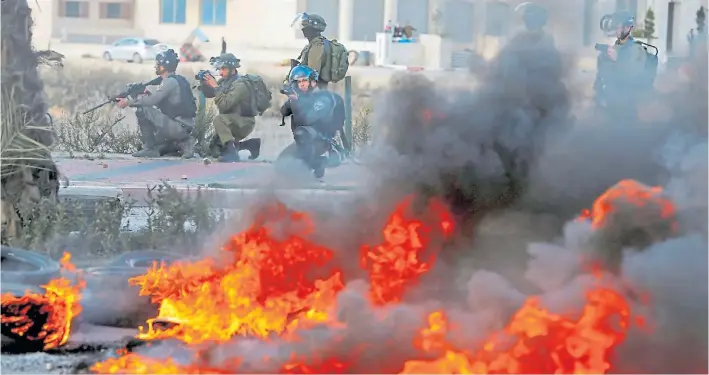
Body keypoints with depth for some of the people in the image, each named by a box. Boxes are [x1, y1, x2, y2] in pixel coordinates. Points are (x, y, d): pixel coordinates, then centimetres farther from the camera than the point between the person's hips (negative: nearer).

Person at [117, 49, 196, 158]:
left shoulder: (170, 82, -13)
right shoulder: (179, 80, 16)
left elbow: (151, 101, -19)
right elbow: (160, 102, 18)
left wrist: (128, 102, -9)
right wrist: (147, 95, 4)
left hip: (177, 127, -10)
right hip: (185, 127, 10)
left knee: (142, 110, -13)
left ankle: (150, 148, -8)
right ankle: (183, 143, 11)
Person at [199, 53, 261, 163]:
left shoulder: (239, 84, -22)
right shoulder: (224, 81, 4)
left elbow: (224, 105, -30)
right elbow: (208, 94, 7)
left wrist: (215, 87, -29)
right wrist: (204, 82, -10)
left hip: (244, 123, -9)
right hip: (233, 123, 9)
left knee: (218, 119, -34)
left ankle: (231, 152, -35)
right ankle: (251, 144, 17)